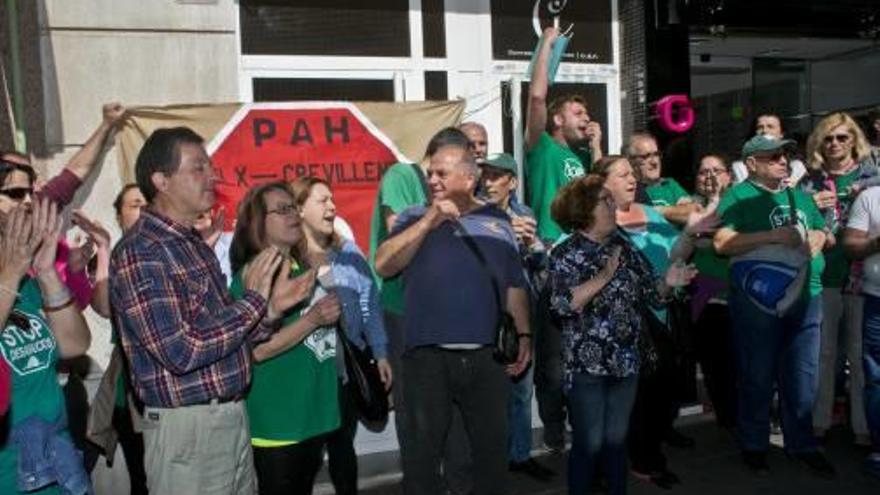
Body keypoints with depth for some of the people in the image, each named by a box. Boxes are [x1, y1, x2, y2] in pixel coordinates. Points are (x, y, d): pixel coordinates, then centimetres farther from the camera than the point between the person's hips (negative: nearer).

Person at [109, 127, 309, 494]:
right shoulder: (140, 252, -17)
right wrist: (253, 299, -17)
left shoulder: (195, 244, 11)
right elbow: (182, 352, -24)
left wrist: (271, 309, -1)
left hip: (232, 417, 8)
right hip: (188, 427, -8)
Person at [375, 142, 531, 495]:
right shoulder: (415, 217, 6)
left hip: (488, 356, 2)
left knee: (492, 445, 14)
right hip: (427, 355, -1)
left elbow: (515, 287, 13)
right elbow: (383, 266, -8)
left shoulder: (497, 221, 10)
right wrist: (430, 221, -12)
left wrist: (523, 334, 5)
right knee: (424, 447, 9)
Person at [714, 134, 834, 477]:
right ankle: (754, 445, 22)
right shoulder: (739, 197, -5)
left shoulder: (799, 196, 16)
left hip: (806, 296, 6)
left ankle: (801, 444, 27)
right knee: (757, 377, 6)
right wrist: (774, 235, -21)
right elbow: (722, 243, -18)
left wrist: (818, 238, 0)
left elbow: (824, 231, 24)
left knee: (804, 378, 12)